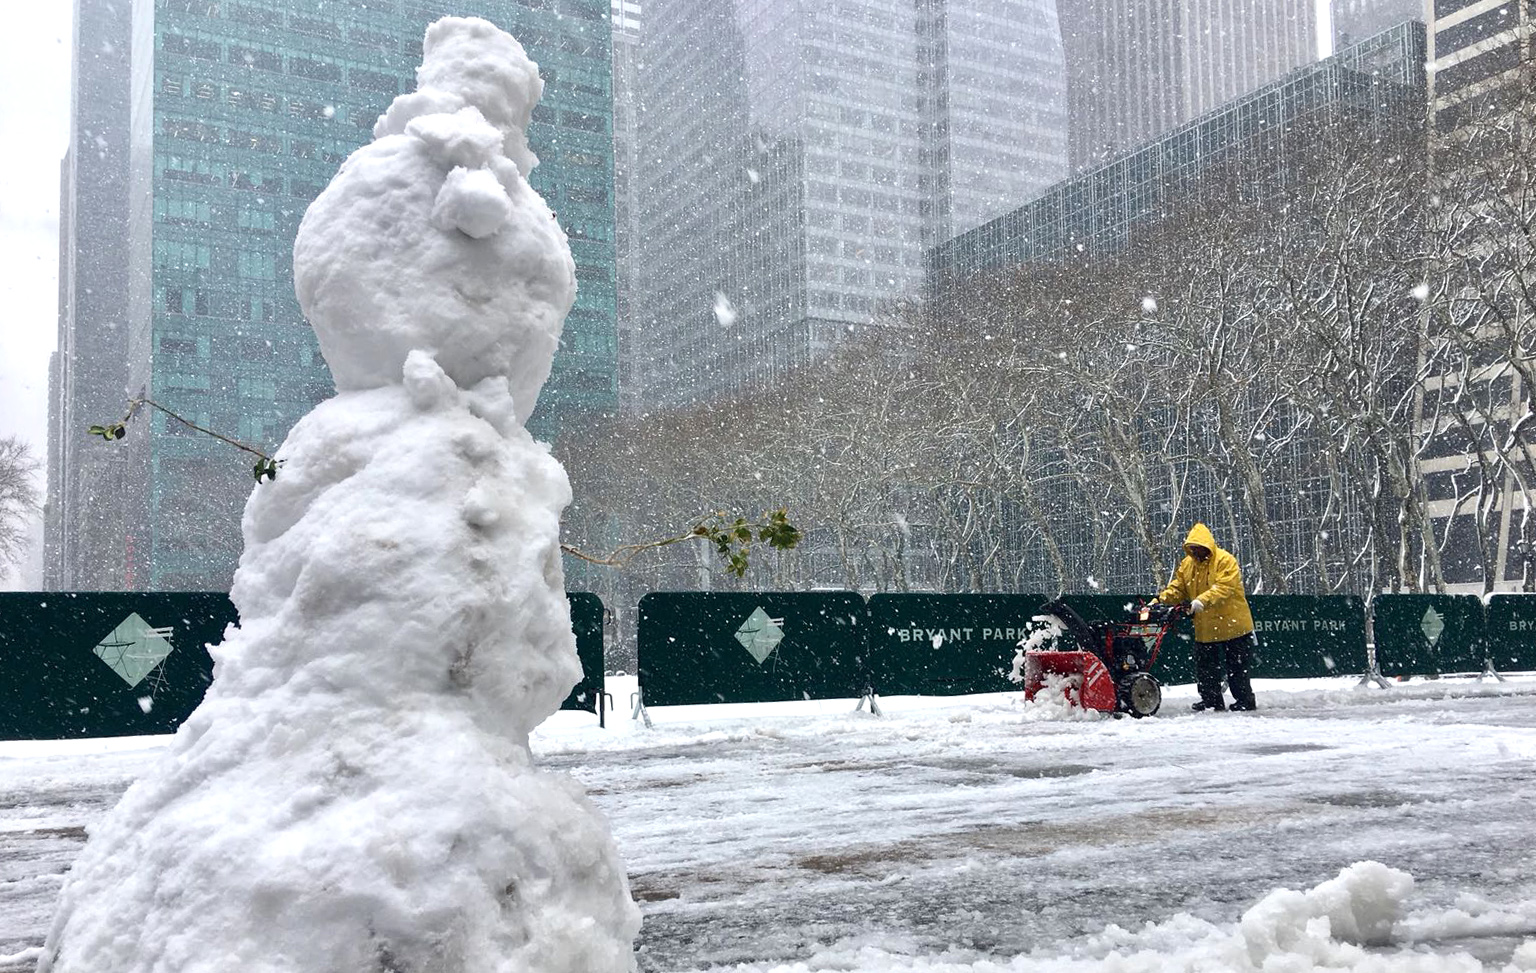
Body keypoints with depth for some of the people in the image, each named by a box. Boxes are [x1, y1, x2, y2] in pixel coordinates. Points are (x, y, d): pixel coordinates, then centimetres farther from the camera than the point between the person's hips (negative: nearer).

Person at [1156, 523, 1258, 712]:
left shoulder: (1225, 561, -15)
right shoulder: (1186, 565, 6)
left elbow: (1224, 588, -27)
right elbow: (1177, 589, 6)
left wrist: (1202, 601, -41)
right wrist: (1159, 601, -11)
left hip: (1231, 624, -6)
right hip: (1204, 628, 6)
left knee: (1237, 667, 4)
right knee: (1205, 667, 9)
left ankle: (1246, 701, 17)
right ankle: (1211, 701, 21)